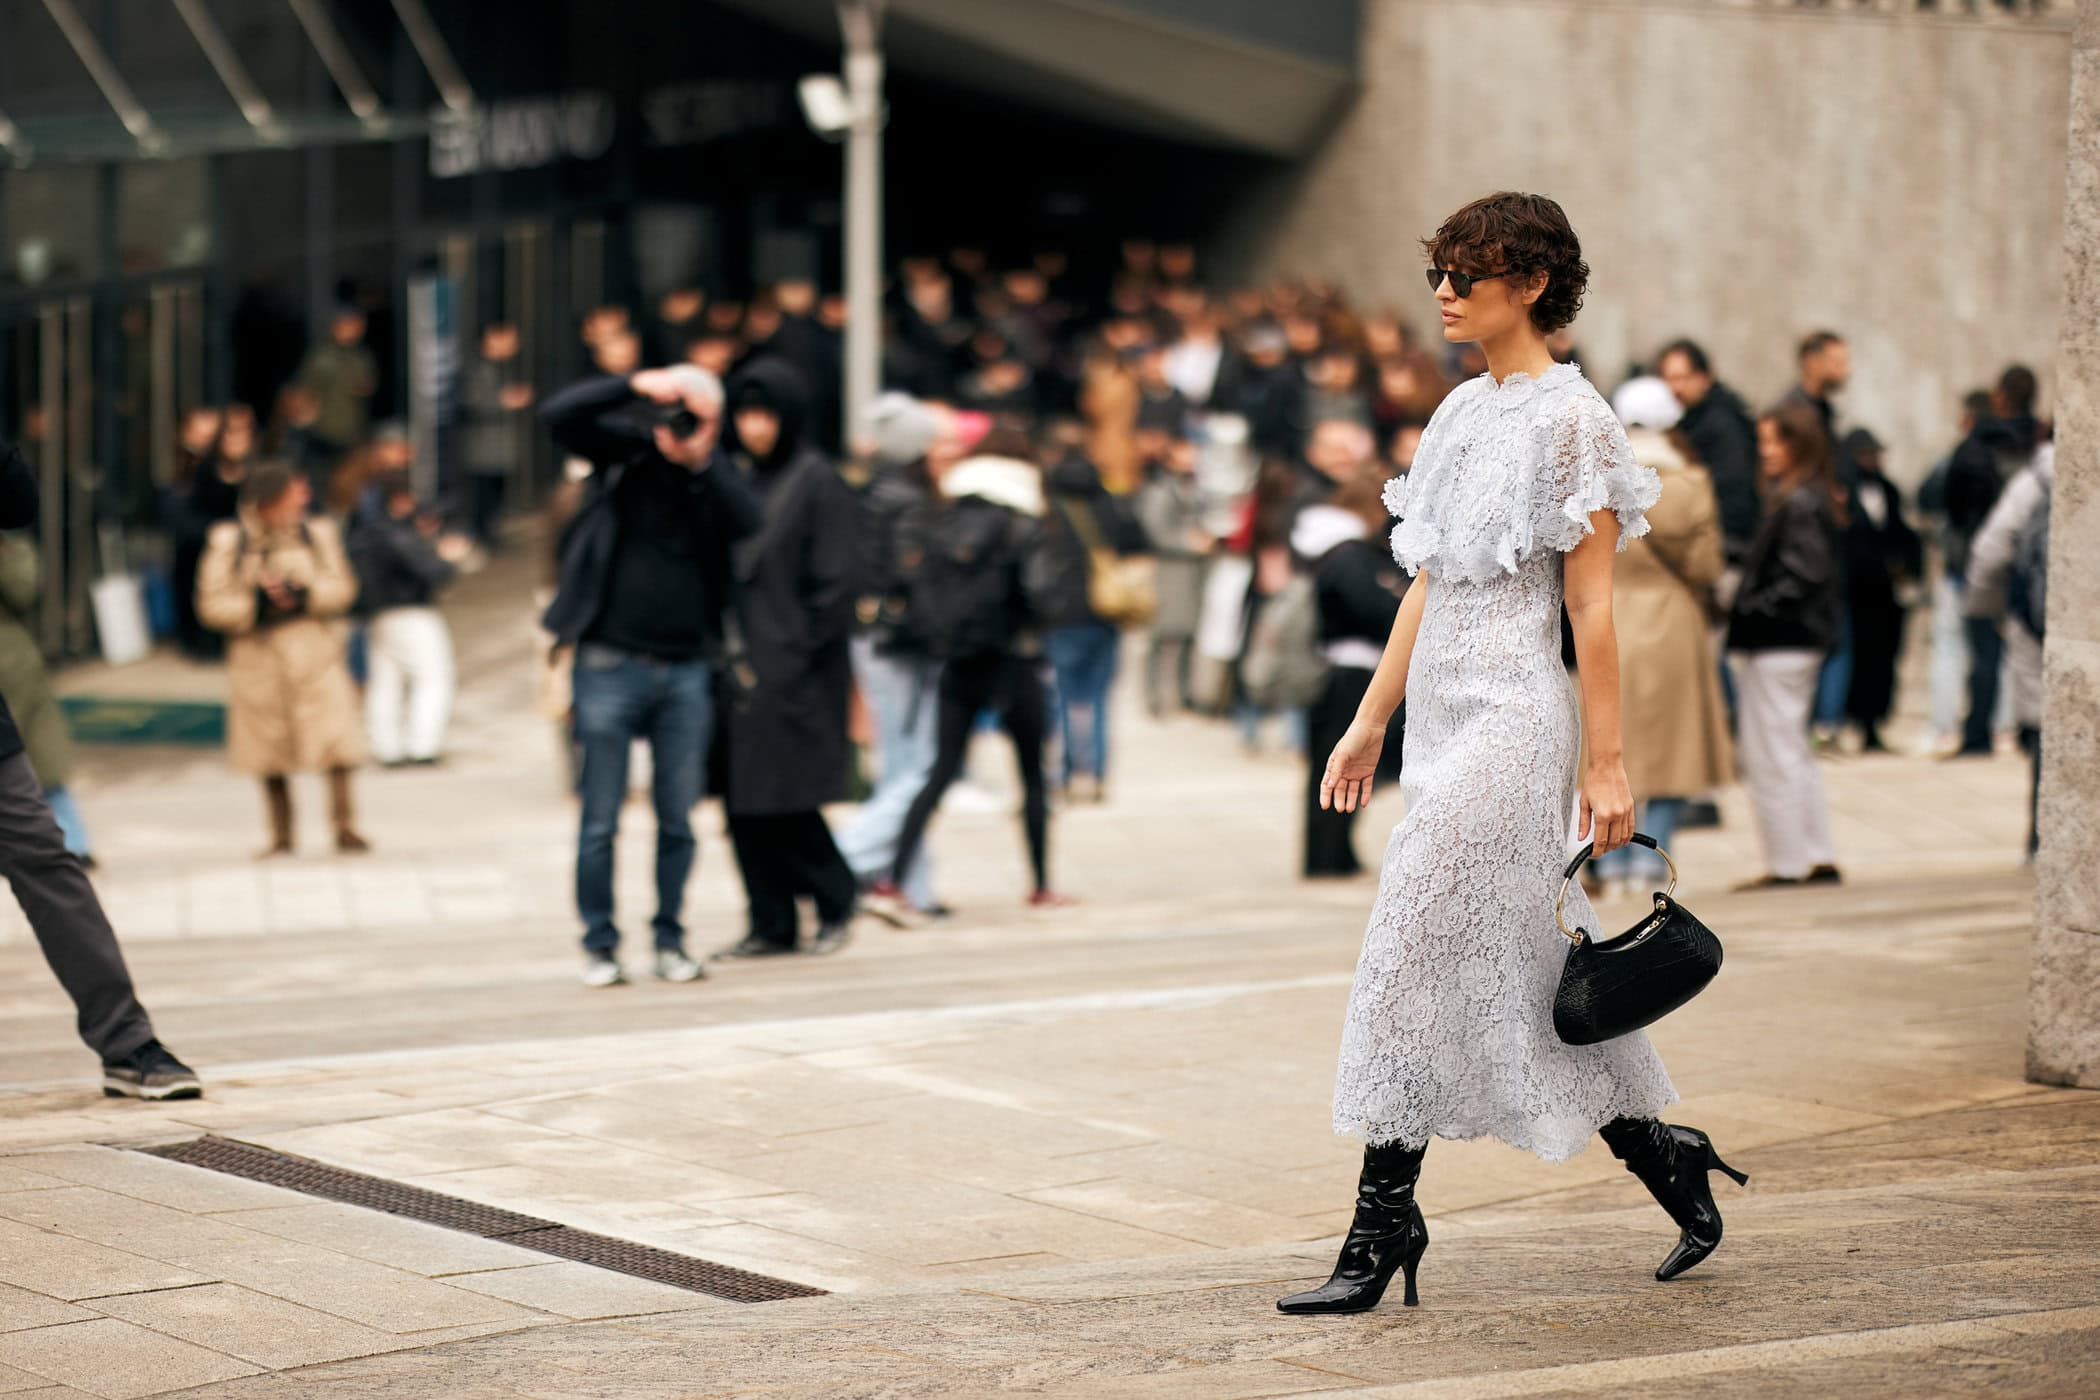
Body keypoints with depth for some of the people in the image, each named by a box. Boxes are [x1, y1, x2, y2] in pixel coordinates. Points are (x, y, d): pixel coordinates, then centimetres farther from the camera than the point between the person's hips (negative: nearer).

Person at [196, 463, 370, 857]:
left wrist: (305, 594, -17)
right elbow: (212, 604, -4)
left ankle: (345, 828, -3)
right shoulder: (229, 543, 0)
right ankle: (281, 835, 20)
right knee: (271, 756, 8)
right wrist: (256, 603, -18)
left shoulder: (318, 534, 5)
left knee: (337, 744, -11)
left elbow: (343, 587, 0)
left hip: (315, 655, 0)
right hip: (259, 658, 0)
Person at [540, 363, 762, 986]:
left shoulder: (715, 474, 4)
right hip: (609, 665, -2)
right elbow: (557, 414, -13)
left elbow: (748, 521, -14)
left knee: (678, 821, 7)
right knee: (601, 822, 1)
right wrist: (635, 385, -22)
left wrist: (700, 461, -23)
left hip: (686, 670, 2)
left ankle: (671, 941, 18)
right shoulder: (624, 451, 0)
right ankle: (600, 946, 11)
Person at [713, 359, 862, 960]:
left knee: (784, 801, -7)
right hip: (736, 663, 6)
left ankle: (836, 900, 13)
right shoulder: (730, 477, 13)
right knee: (742, 801, 4)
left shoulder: (817, 482, -6)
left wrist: (801, 653, -13)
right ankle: (772, 925, 12)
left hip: (792, 670, -6)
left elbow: (835, 580, -9)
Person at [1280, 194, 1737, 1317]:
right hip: (1444, 716, 8)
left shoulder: (1571, 417, -9)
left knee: (1414, 951, -9)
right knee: (1526, 958, 10)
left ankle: (1385, 1217, -5)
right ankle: (1666, 1156, 22)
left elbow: (1591, 603, -11)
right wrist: (1371, 719, 17)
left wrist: (1606, 760, -13)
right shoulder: (1462, 411, 15)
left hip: (1512, 713, -8)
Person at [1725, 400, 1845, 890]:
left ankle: (1788, 863, 2)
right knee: (1795, 754, 16)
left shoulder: (1798, 504, -17)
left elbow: (1802, 577, -22)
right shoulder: (1801, 498, 13)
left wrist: (1751, 611, -16)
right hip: (1793, 642, 11)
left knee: (1773, 757, -3)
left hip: (1778, 644, -11)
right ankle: (1819, 859, 19)